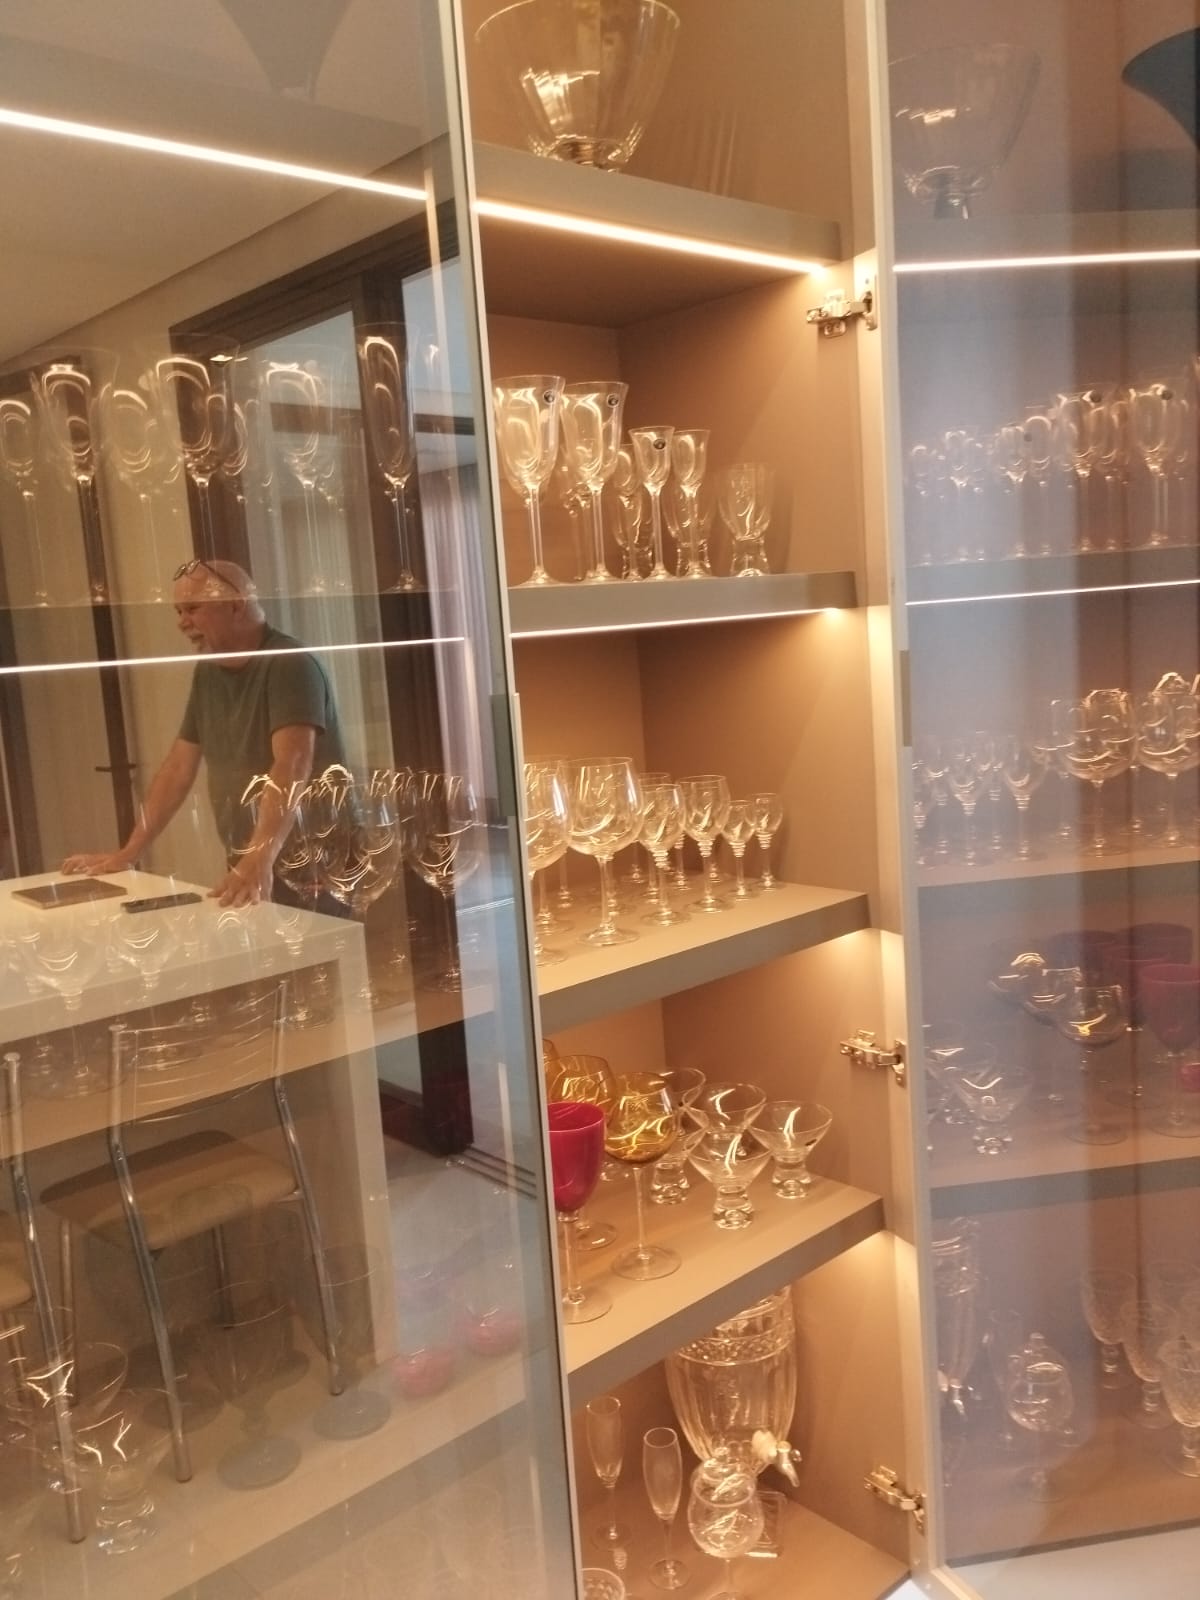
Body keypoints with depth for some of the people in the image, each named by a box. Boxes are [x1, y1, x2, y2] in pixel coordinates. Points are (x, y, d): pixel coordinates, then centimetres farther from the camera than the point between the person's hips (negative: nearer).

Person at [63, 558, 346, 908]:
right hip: (248, 870, 6)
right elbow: (179, 767, 12)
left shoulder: (289, 665, -16)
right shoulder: (207, 673, 8)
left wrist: (260, 860, -40)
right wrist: (128, 853, 7)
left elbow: (291, 768, -29)